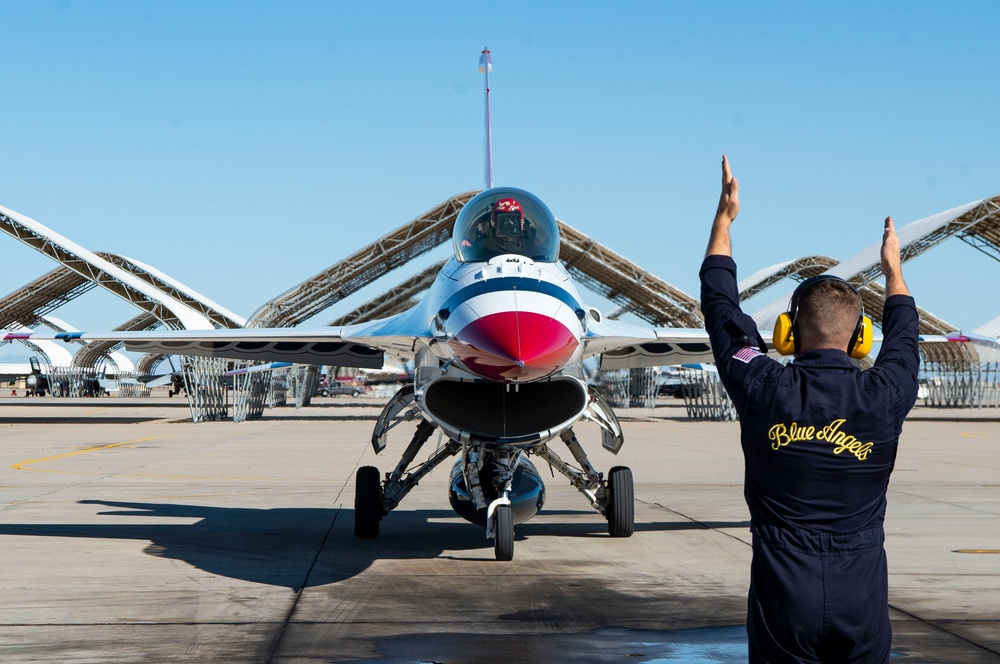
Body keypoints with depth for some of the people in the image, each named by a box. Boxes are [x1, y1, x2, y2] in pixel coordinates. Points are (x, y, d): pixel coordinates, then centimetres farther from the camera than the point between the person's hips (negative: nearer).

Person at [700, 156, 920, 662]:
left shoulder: (764, 390, -10)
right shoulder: (884, 397, -6)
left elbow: (720, 305, 6)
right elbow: (902, 338, 18)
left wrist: (724, 219, 19)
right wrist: (893, 266, 36)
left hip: (783, 596, -1)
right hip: (863, 600, 1)